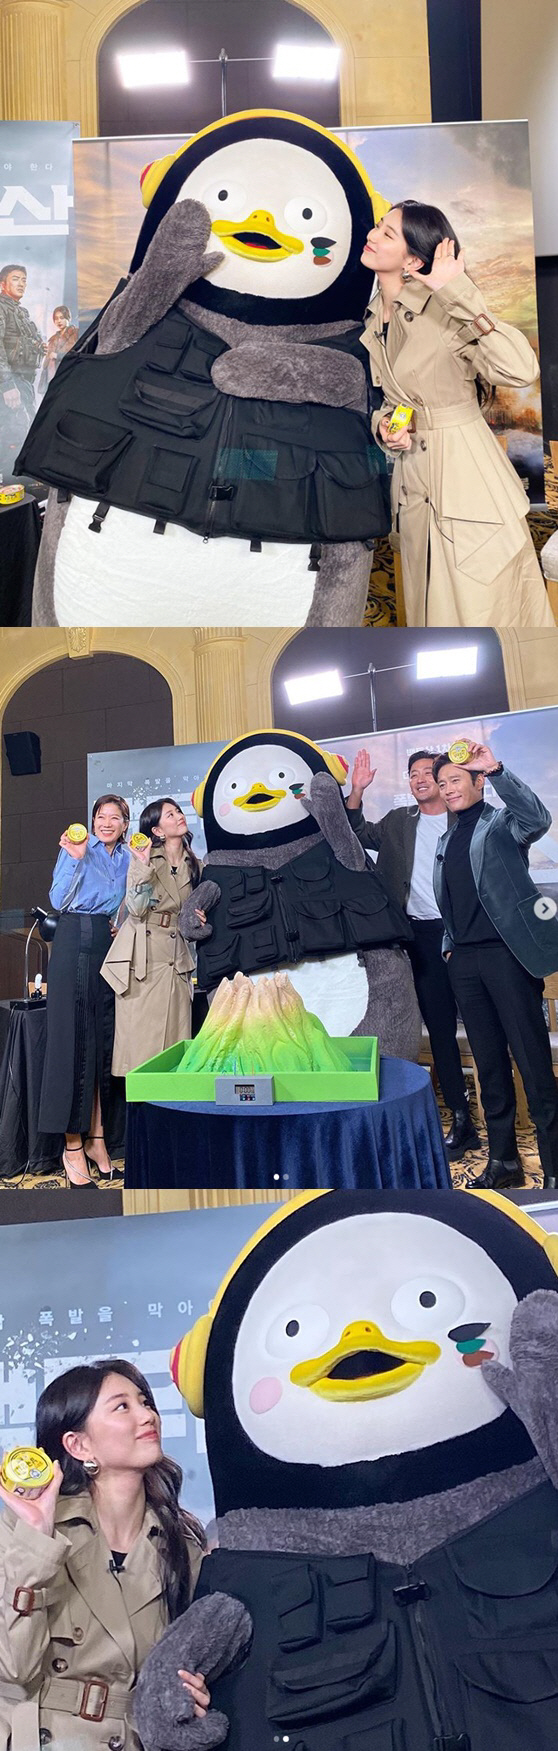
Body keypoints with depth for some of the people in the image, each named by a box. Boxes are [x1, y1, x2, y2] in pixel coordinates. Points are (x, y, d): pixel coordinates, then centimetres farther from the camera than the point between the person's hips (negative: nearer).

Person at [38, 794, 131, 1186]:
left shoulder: (128, 858, 14)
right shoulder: (76, 848, -1)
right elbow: (58, 900, -8)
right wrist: (75, 860, -17)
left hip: (112, 945, 5)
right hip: (76, 944, -5)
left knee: (104, 1040, 5)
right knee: (75, 1037, -6)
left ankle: (97, 1136, 12)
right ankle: (73, 1145, -3)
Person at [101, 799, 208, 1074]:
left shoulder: (194, 865, 14)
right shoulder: (142, 858, -1)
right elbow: (136, 909, -13)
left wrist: (196, 918, 4)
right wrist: (144, 865, -19)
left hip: (176, 960, 4)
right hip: (142, 956, -4)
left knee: (174, 1039, 0)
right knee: (139, 1036, -5)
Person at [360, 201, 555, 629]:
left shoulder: (442, 310, -15)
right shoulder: (374, 318, 6)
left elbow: (520, 370, -30)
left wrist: (460, 294, -30)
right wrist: (384, 426, -2)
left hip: (468, 477, -7)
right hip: (413, 481, 7)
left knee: (484, 609, -1)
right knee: (434, 612, 16)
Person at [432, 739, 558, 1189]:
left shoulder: (502, 824, 0)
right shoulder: (446, 840, 19)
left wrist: (496, 769, -30)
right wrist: (449, 947, 14)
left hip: (506, 953, -6)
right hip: (465, 961, 6)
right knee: (489, 1063, 9)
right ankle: (503, 1160, 16)